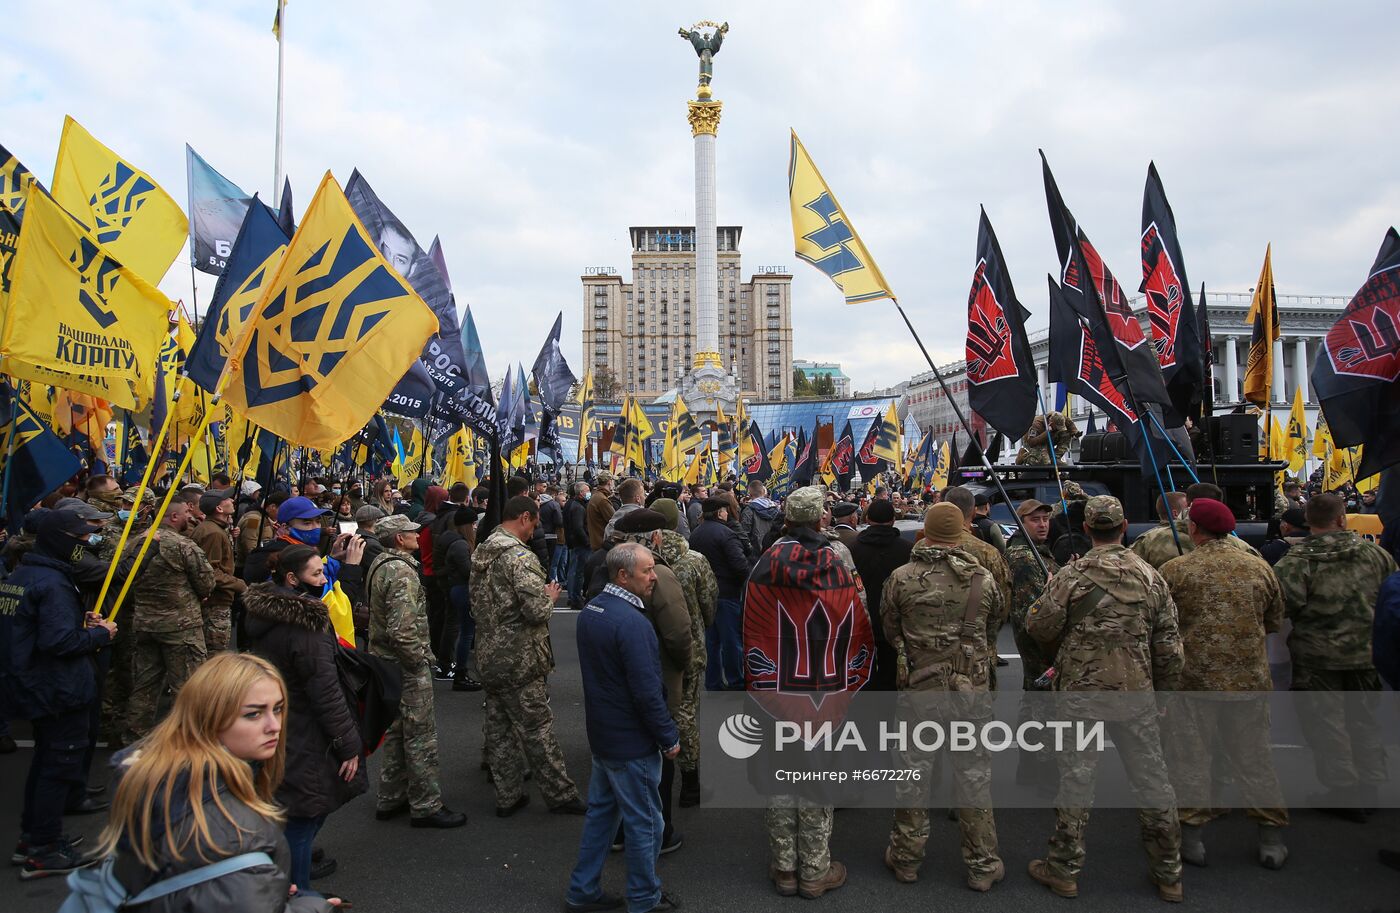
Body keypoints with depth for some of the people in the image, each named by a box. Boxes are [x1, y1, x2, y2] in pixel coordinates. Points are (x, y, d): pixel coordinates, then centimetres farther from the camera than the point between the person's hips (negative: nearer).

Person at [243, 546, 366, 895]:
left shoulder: (262, 614, 5)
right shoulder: (305, 626, -23)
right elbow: (326, 692, -22)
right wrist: (349, 745, -15)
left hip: (271, 731, 9)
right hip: (302, 741, -9)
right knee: (304, 817, 2)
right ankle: (298, 894, 11)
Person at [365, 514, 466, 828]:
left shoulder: (380, 564, 9)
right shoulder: (402, 572, -23)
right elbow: (402, 630, -30)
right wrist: (420, 658, -15)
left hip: (385, 661, 10)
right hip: (407, 665, -10)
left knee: (396, 732, 20)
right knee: (421, 737, 0)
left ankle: (391, 799, 30)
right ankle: (426, 806, 10)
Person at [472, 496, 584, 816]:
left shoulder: (480, 553, 8)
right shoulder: (520, 556, -20)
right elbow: (537, 611, -24)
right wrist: (550, 595, -3)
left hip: (488, 656, 8)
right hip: (519, 660, -8)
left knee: (498, 727, 13)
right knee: (537, 729, 2)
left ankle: (508, 796, 22)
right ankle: (560, 795, 13)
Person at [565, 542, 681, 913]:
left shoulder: (591, 610, 3)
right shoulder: (632, 622, -26)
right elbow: (647, 692, -26)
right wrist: (669, 738, -14)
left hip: (601, 733, 9)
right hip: (632, 743, -9)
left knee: (602, 810, 21)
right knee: (645, 824, 8)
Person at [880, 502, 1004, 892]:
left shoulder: (900, 578, -10)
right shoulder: (983, 578, -7)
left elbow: (890, 630, 3)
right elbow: (992, 625, 9)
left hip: (919, 686, 0)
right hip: (972, 686, 0)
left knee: (914, 771, 12)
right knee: (974, 774, 11)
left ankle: (906, 858, 25)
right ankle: (982, 864, 22)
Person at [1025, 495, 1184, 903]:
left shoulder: (1071, 576, -11)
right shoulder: (1151, 576, -1)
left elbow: (1039, 627, -7)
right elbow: (1169, 644, 3)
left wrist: (1060, 654, 14)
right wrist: (1163, 690, 15)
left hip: (1080, 690, -2)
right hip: (1137, 693, 3)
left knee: (1076, 779, 7)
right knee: (1152, 780, 13)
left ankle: (1064, 869, 17)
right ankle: (1168, 874, 25)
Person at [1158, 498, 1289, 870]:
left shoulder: (1174, 570, -9)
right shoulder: (1259, 568, 1)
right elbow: (1275, 622, 13)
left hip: (1193, 676, -3)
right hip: (1250, 679, 3)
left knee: (1190, 757, 7)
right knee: (1253, 757, 14)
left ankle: (1192, 834, 13)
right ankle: (1271, 838, 21)